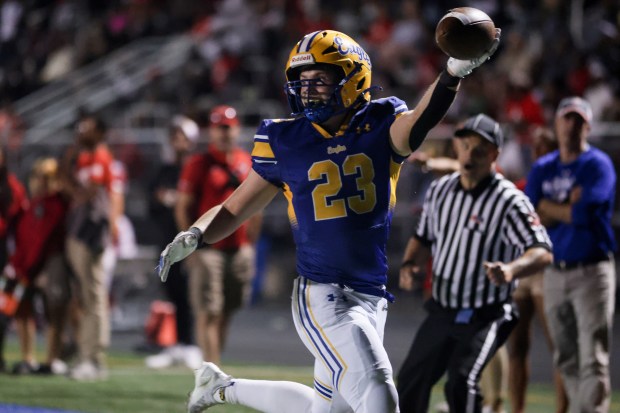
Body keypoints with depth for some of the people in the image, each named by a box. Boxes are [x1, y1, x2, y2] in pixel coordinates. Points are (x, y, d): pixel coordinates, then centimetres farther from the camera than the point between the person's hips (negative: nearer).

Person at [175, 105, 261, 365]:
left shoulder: (247, 163, 12)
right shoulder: (199, 165, -5)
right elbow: (183, 207, -5)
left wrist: (251, 244, 14)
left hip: (239, 249, 5)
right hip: (209, 250, -5)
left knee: (226, 312, 9)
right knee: (209, 313, -9)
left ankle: (214, 361, 18)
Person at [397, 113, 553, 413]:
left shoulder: (509, 201, -17)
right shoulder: (440, 190, 4)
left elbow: (542, 252, -25)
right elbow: (424, 237, 19)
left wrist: (512, 269, -45)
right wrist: (410, 264, -2)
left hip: (485, 319, -7)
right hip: (441, 311, 7)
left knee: (461, 382, -25)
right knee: (411, 379, 16)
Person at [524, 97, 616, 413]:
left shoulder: (598, 165, -3)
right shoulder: (543, 169, 12)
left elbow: (584, 214, -17)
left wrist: (547, 207, -2)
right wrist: (569, 206, -9)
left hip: (591, 271, -5)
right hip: (555, 273, 5)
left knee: (592, 360, -11)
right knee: (566, 361, 8)